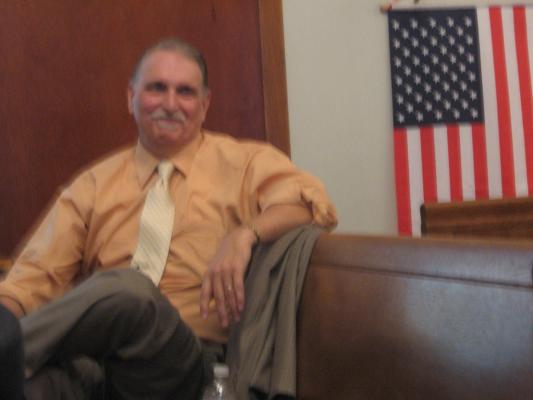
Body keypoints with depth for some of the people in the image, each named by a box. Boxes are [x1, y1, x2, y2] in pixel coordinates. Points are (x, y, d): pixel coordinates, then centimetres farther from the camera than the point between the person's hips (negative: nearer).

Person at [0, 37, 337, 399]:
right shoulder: (94, 185, 19)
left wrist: (244, 235, -20)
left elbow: (314, 202, -3)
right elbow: (39, 275, 12)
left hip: (185, 360, 0)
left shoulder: (243, 162, 14)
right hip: (87, 358, 0)